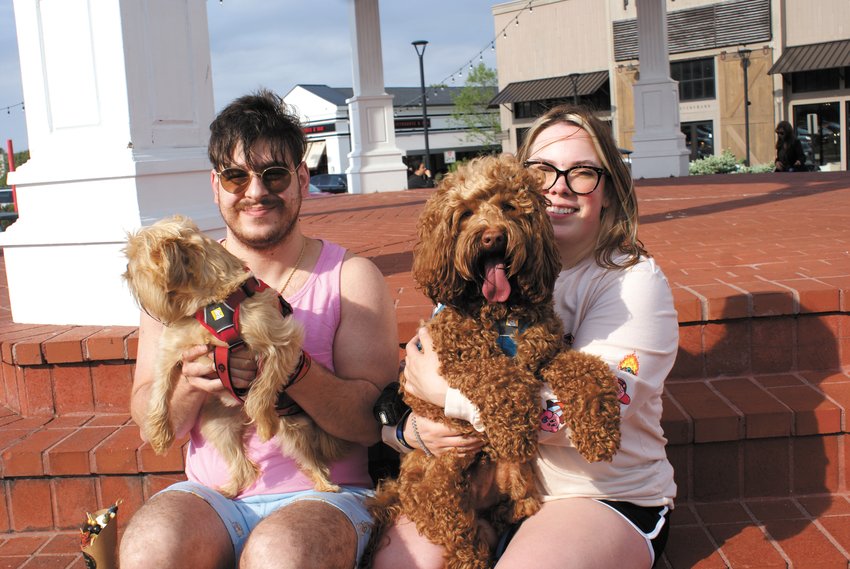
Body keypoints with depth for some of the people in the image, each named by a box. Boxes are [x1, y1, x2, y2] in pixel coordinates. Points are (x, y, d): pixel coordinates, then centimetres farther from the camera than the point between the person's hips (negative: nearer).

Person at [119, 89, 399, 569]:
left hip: (324, 494, -2)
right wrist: (190, 384, -17)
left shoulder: (351, 277, 1)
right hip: (210, 495, 2)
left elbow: (374, 421, -8)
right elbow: (149, 420, 5)